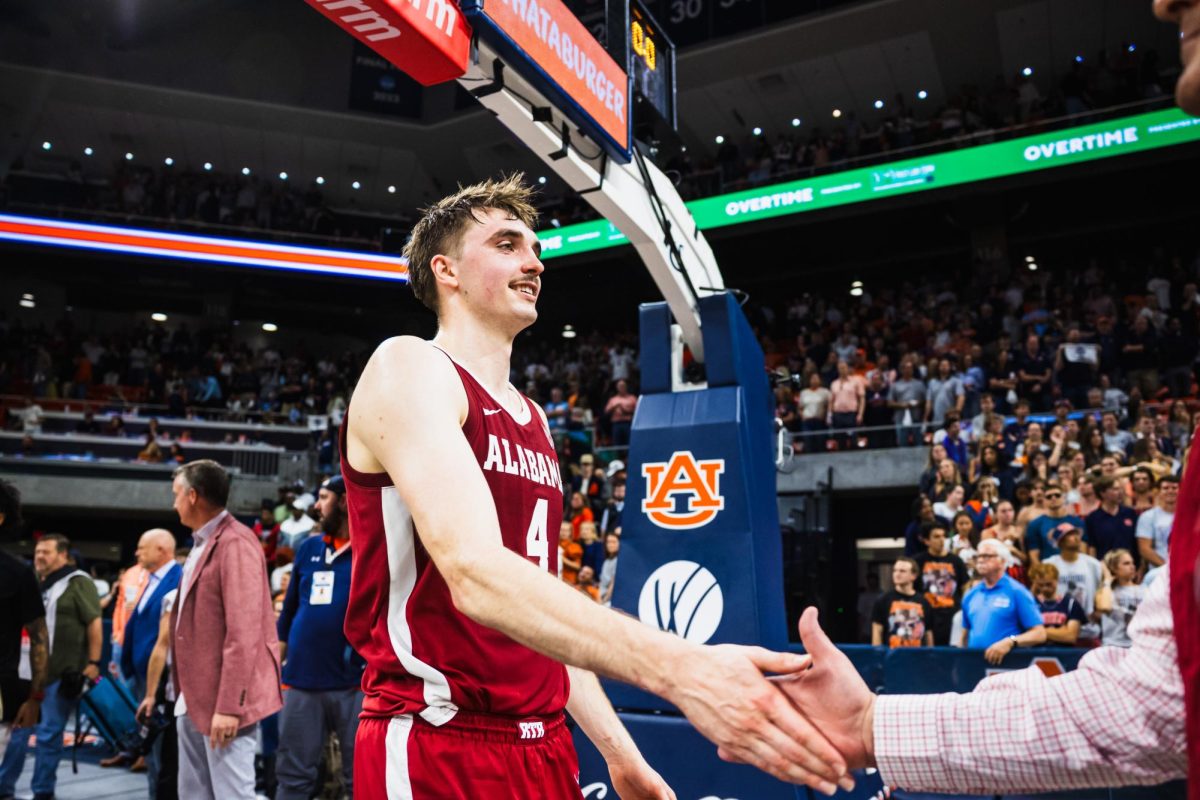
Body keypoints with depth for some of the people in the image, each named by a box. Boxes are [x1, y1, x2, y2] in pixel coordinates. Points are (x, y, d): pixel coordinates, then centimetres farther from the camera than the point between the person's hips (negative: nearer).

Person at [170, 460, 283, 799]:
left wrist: (229, 706, -23)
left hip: (222, 702, -10)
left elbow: (243, 633, -22)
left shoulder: (235, 544, -16)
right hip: (193, 699, 10)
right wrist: (184, 693, 17)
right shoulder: (201, 544, 15)